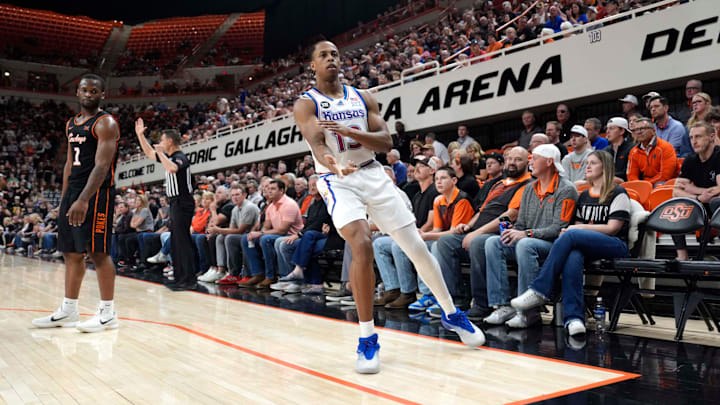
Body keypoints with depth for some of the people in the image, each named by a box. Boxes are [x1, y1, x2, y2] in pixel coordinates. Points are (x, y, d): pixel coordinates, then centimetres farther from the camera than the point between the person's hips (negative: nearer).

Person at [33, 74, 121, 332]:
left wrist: (83, 200, -28)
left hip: (97, 193, -8)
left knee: (97, 251, -8)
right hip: (73, 190, 9)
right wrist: (64, 198, 17)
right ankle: (68, 310, 20)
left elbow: (101, 166, -19)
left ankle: (108, 312, 0)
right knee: (71, 252, 11)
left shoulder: (105, 123, -9)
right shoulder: (71, 124, 18)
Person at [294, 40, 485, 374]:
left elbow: (386, 142, -3)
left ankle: (451, 314, 24)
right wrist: (334, 164, -44)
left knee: (416, 247, 2)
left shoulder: (363, 98, 9)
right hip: (338, 181, -3)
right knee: (362, 247, -27)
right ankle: (367, 338, -13)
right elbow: (316, 144, -21)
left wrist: (349, 132, -21)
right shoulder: (306, 104, -2)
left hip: (373, 175, 4)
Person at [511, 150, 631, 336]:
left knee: (572, 235, -34)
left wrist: (581, 227, -8)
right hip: (582, 245, 5)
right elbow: (577, 224, 21)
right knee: (573, 257, -35)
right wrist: (567, 231, -2)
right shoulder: (584, 196, 24)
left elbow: (612, 228, -4)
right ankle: (574, 318, -45)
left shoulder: (618, 194, 4)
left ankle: (539, 290, -35)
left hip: (616, 246, -4)